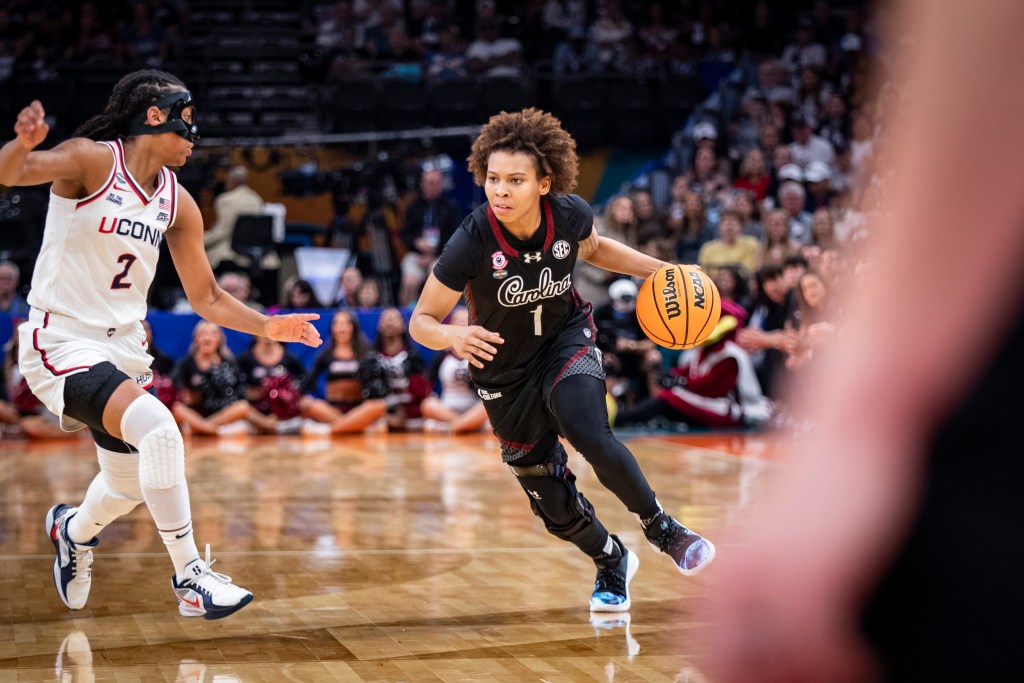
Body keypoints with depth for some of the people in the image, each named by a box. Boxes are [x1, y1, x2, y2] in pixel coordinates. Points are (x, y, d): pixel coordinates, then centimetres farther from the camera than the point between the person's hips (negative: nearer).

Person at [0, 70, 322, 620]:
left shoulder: (178, 204, 5)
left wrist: (268, 327, -1)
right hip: (62, 342, -7)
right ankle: (189, 576, -19)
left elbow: (207, 299, 12)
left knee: (128, 485, 20)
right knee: (157, 428, -29)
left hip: (124, 349, 8)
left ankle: (73, 529, 55)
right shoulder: (91, 160, -13)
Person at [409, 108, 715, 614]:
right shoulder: (471, 243, -28)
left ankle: (662, 529, -4)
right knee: (554, 508, 6)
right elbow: (421, 321, -19)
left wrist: (658, 270, -4)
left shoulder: (571, 214, -19)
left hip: (566, 342, 0)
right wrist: (454, 336, -41)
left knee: (594, 439, -29)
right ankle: (612, 563, 37)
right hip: (505, 372, 0)